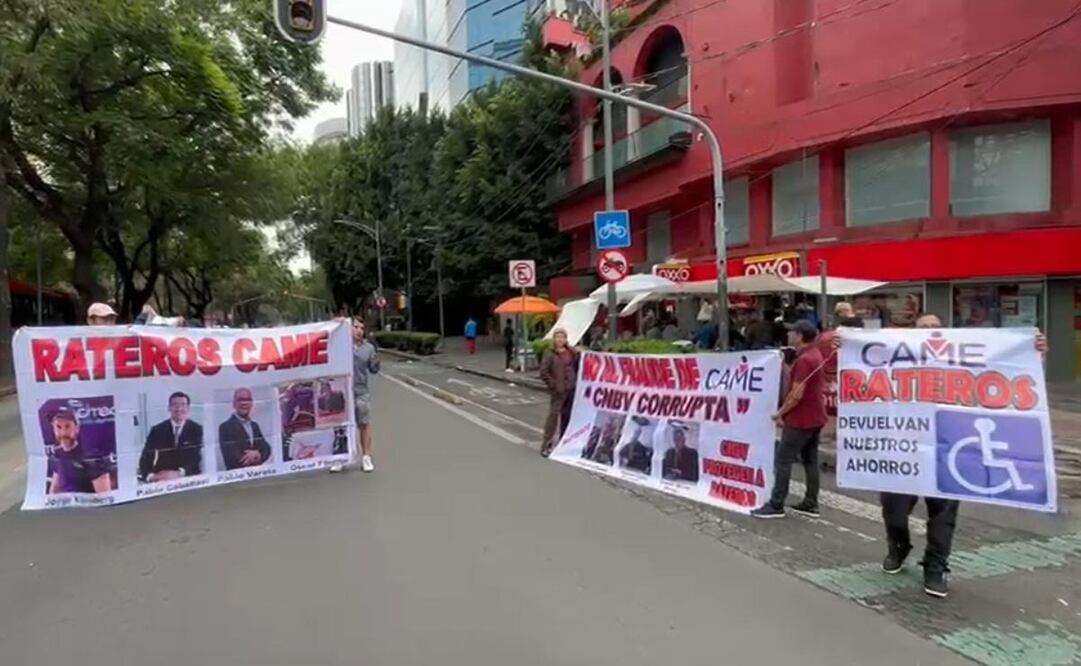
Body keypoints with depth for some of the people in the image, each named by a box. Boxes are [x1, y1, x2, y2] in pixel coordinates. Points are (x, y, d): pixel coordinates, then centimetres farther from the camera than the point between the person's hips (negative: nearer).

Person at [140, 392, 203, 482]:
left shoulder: (196, 429, 2)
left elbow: (198, 458, -8)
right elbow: (145, 459, -2)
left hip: (188, 479, -2)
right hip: (161, 480, 2)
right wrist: (150, 476, -23)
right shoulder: (157, 430, 5)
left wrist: (179, 473, -25)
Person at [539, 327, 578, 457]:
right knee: (553, 416, -9)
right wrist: (553, 384, -13)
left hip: (571, 390, 5)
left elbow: (577, 368, 19)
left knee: (567, 416, 11)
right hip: (557, 391, -5)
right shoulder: (550, 355, -5)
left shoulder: (572, 353, 9)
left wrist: (576, 381, 7)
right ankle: (546, 445, -4)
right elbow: (543, 372, -10)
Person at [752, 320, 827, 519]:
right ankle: (811, 504, 16)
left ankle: (776, 505, -2)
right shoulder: (815, 355, 10)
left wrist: (780, 412, -14)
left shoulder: (803, 360, -21)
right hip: (814, 417, 10)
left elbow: (797, 394, -23)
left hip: (800, 419, -10)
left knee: (783, 460, -5)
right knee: (811, 460, 12)